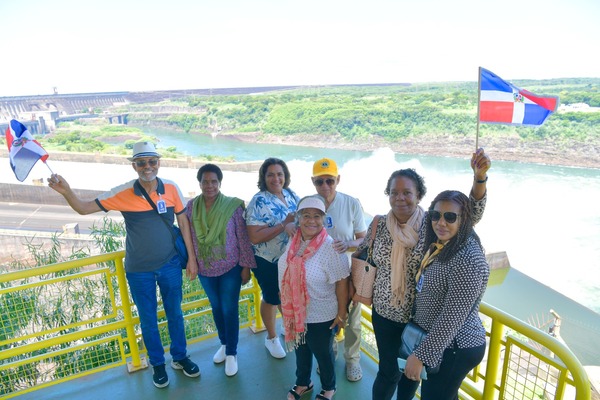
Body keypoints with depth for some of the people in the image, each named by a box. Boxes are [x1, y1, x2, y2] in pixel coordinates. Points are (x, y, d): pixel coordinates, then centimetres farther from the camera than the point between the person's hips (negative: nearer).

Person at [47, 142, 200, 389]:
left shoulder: (171, 189, -11)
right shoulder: (122, 193, -14)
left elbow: (183, 223, -2)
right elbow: (84, 208, -10)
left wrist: (191, 258, 0)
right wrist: (66, 191, -31)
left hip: (170, 265, 1)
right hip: (139, 271, -1)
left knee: (174, 313, 18)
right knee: (148, 320, 16)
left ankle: (180, 357, 41)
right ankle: (157, 364, 39)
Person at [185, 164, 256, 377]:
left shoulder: (233, 205, -14)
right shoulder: (191, 206, -5)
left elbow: (243, 238, -10)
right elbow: (188, 237, 3)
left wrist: (246, 266, -9)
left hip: (231, 267, -3)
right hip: (205, 269, 3)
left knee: (230, 310, 6)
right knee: (216, 308, 19)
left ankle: (232, 353, 25)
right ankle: (224, 344, 41)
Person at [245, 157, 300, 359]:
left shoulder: (291, 194, -1)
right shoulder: (259, 202, -20)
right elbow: (254, 237, -28)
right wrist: (285, 224, -31)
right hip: (268, 261, -5)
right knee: (272, 298, 13)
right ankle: (271, 338, 38)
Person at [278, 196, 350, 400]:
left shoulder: (330, 249, -26)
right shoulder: (294, 241, -6)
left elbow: (341, 283, -19)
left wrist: (341, 313, -13)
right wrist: (286, 306, 15)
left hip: (320, 316, -5)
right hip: (295, 313, 6)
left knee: (323, 354, 19)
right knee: (301, 350, 27)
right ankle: (303, 383, 53)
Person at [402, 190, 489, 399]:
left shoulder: (468, 259, -28)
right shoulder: (440, 246, 2)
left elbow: (452, 318, -28)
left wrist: (421, 355, -23)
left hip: (456, 349, -9)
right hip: (441, 343, 9)